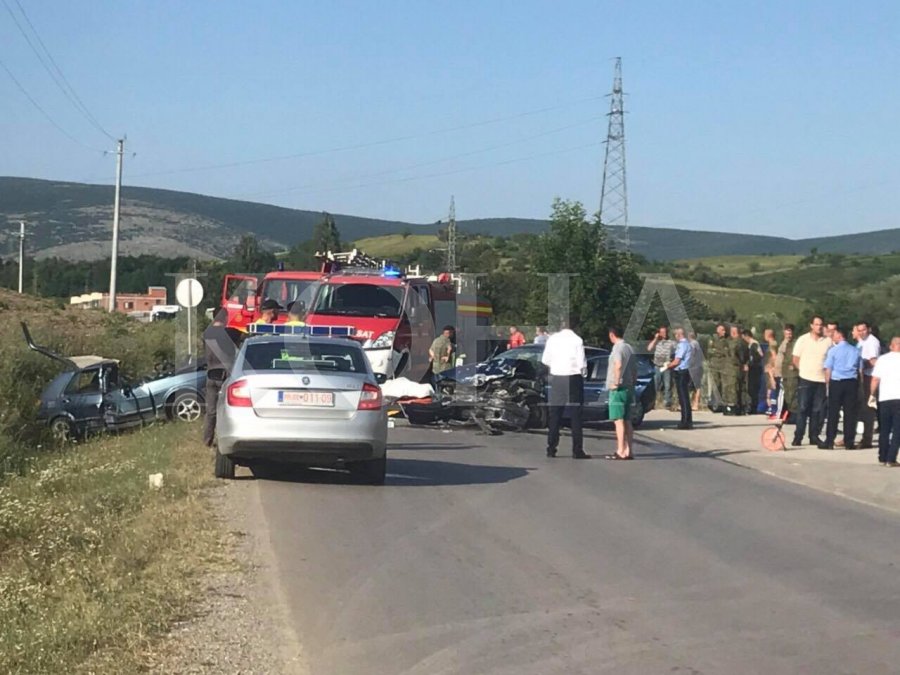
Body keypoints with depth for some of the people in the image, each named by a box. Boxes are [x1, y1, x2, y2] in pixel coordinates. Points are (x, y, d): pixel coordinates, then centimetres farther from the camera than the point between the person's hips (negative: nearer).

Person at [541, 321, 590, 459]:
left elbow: (545, 360, 4)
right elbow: (581, 363, -10)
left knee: (554, 416, 9)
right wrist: (583, 372, 8)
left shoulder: (552, 339, 1)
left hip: (556, 377, 3)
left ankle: (551, 449, 8)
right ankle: (577, 450, -1)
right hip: (573, 378, -3)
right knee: (575, 416, 2)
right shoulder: (577, 340, -8)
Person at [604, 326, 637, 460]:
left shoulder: (618, 348, -12)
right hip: (629, 388, 9)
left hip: (618, 389, -9)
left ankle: (620, 451, -10)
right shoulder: (629, 348, 16)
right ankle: (628, 451, 10)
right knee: (627, 421, 10)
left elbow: (618, 365, -28)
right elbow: (634, 369, 19)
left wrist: (616, 383, -21)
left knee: (619, 421, -8)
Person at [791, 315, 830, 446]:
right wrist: (804, 370, 0)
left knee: (818, 410, 4)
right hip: (805, 379, -2)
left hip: (821, 380, 2)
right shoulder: (803, 339, 2)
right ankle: (798, 437, 0)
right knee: (802, 408, -3)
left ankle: (814, 436, 12)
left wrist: (827, 372, 0)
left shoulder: (828, 341, 6)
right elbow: (795, 359, 5)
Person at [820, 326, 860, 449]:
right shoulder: (855, 351, 7)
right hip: (852, 383, 3)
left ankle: (830, 442, 1)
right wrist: (858, 386, 17)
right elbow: (859, 369, 11)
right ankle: (849, 442, 8)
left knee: (833, 413, 1)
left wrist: (827, 384, 3)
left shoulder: (833, 351, -5)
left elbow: (828, 370, -6)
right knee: (850, 413, 6)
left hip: (836, 383, -3)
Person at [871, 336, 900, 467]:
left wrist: (872, 395, 8)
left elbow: (875, 379, -1)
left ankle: (883, 458, 14)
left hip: (884, 399, 2)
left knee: (884, 430, 14)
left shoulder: (882, 359, 4)